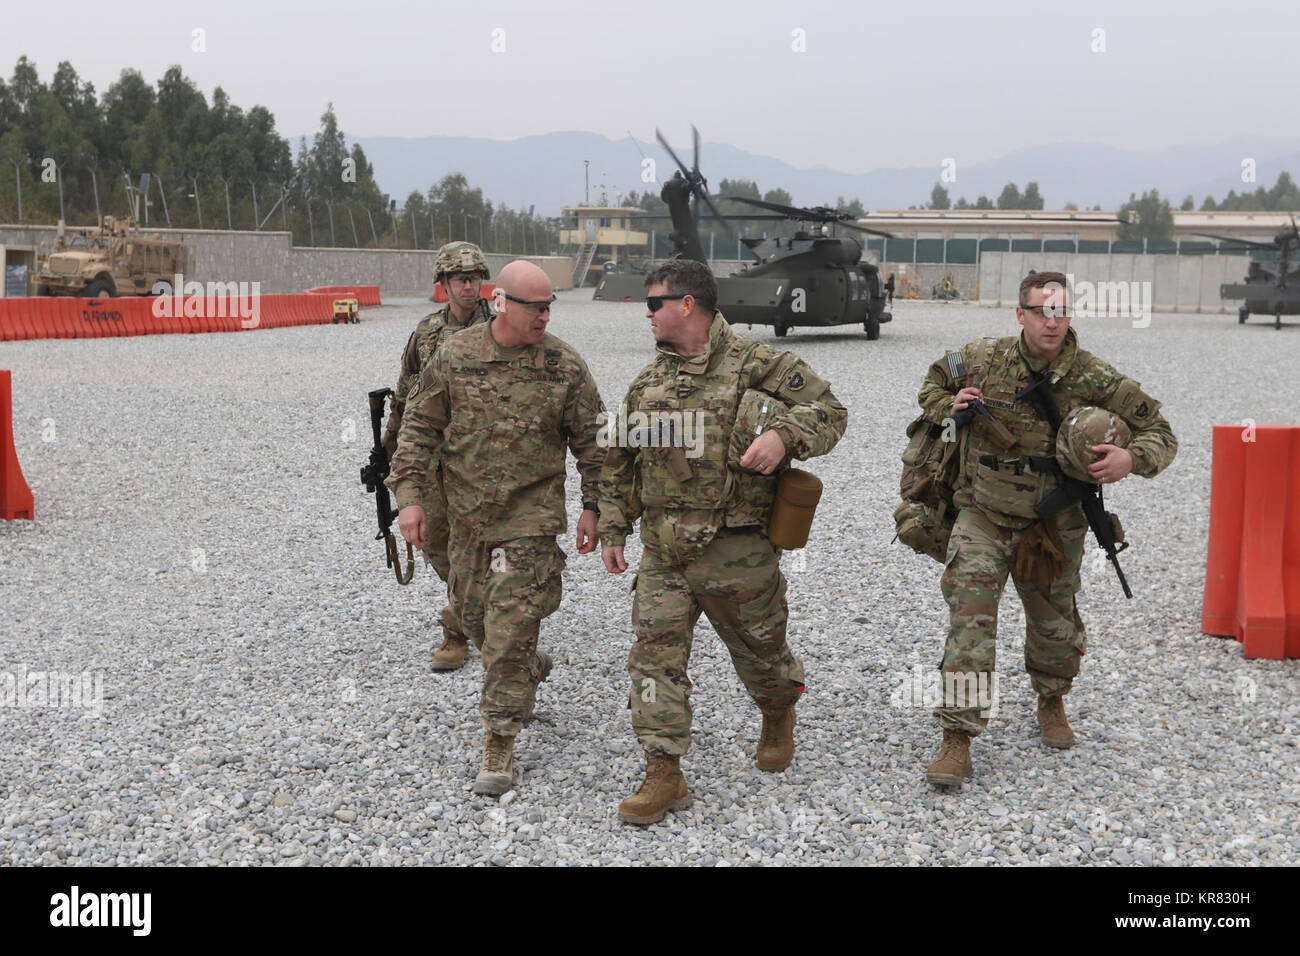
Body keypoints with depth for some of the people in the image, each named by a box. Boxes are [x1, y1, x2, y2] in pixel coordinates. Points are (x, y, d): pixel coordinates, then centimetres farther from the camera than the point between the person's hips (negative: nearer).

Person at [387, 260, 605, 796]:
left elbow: (591, 441, 3)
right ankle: (530, 672, 45)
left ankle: (499, 745, 4)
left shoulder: (565, 366, -7)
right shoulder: (454, 356, -3)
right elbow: (419, 428, 3)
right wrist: (409, 495, -3)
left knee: (510, 628, -7)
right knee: (472, 612, 16)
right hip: (467, 514, 4)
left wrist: (592, 506, 2)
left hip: (531, 516, -3)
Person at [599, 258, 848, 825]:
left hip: (736, 550, -4)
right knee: (655, 656, -3)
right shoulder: (647, 383, 10)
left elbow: (829, 411, -6)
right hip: (662, 551, 4)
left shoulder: (757, 367, -7)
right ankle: (664, 775, 6)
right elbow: (619, 464, 17)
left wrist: (784, 435, -25)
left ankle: (779, 716, 46)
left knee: (759, 649, 14)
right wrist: (612, 530, 15)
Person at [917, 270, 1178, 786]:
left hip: (1053, 524, 1)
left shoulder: (1094, 379, -12)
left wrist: (1131, 459, -26)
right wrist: (948, 407, -9)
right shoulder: (982, 360, -9)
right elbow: (933, 382, 13)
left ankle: (1051, 701, 47)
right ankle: (958, 737, -9)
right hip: (983, 516, -1)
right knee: (969, 617, -14)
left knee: (1054, 622, 17)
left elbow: (1159, 432, -4)